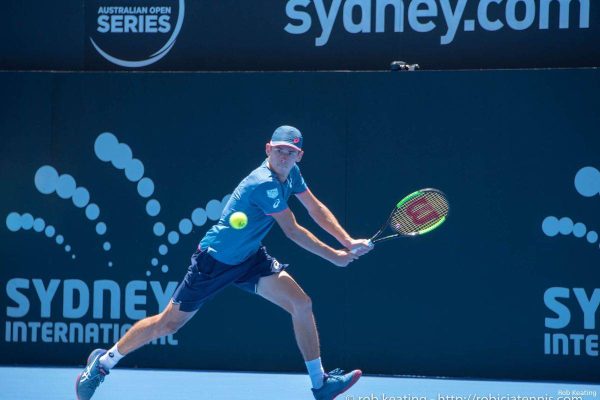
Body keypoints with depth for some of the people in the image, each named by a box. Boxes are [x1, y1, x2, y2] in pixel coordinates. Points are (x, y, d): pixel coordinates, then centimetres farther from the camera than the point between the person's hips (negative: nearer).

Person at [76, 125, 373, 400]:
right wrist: (335, 257, -15)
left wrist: (348, 242, 0)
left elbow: (316, 209, 10)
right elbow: (293, 231, -24)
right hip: (214, 261, -8)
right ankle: (102, 363, 19)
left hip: (250, 259, 8)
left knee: (301, 304, -6)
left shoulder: (290, 173, -2)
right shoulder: (264, 183, -29)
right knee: (168, 323, 1)